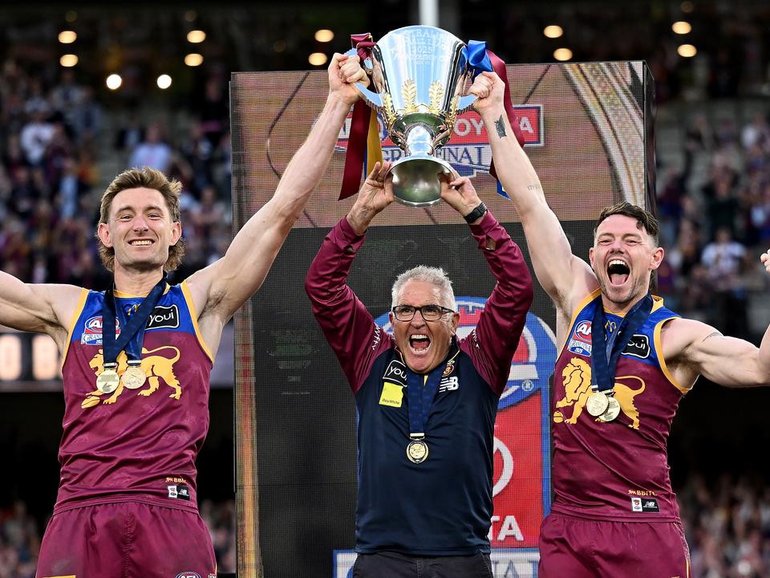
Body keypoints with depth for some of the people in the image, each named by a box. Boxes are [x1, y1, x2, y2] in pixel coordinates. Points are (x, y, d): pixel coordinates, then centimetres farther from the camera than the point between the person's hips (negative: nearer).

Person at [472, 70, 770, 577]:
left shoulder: (675, 336, -1)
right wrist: (495, 116, 12)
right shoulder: (576, 301, 10)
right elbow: (530, 201, 11)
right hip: (567, 529, 4)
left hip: (644, 531, -4)